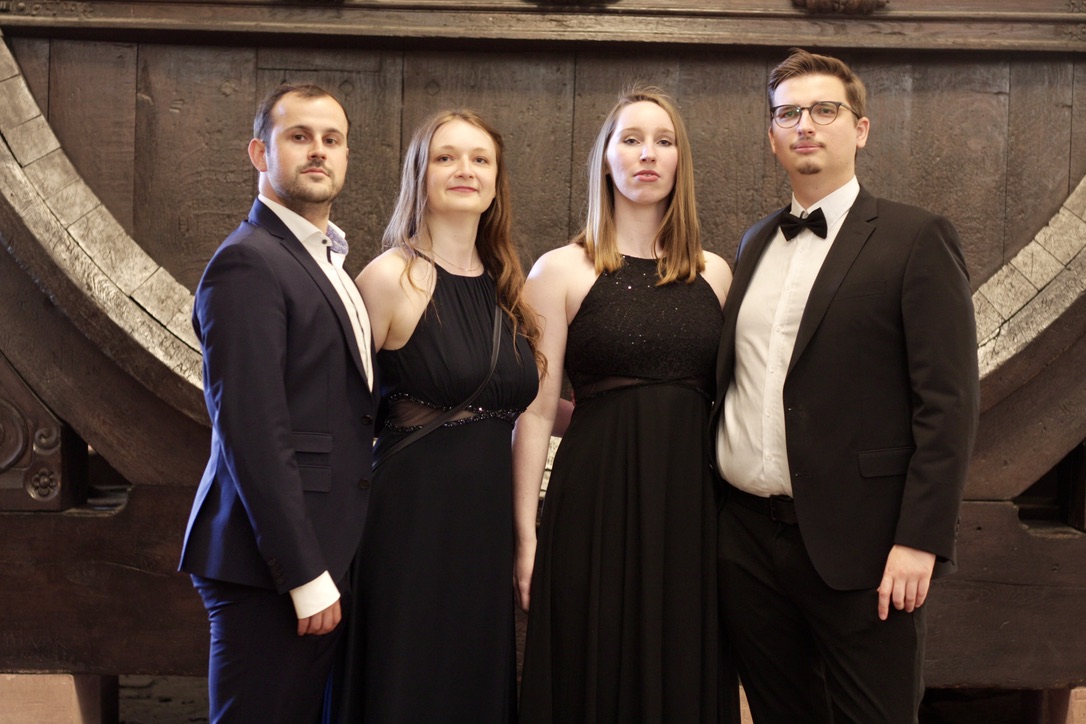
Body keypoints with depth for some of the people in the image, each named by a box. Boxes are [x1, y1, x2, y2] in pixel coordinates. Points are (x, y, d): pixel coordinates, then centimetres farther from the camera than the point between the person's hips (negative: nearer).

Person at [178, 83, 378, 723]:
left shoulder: (328, 263, 17)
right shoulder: (249, 262, -12)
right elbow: (253, 435, -19)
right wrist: (306, 577, -19)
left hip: (325, 556, 9)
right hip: (272, 572, -8)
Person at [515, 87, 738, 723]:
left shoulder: (714, 274, 9)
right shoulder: (562, 271, 0)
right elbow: (536, 412, -3)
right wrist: (527, 533, -7)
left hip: (695, 502, 3)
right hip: (598, 501, -3)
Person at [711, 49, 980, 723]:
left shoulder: (917, 238, -4)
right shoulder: (757, 242, 15)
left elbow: (949, 401, -10)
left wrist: (920, 540, -16)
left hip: (857, 545, -5)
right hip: (749, 536, 6)